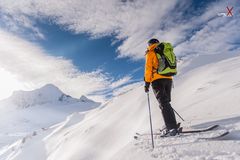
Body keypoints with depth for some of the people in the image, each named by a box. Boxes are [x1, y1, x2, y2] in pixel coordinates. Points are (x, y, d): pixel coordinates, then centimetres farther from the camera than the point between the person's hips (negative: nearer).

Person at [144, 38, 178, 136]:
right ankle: (170, 125, 12)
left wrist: (147, 83, -5)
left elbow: (148, 68, -5)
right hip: (169, 79, 7)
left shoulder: (150, 53, 5)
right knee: (166, 103, 12)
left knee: (163, 104, -10)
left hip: (158, 80, -7)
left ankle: (172, 127, -16)